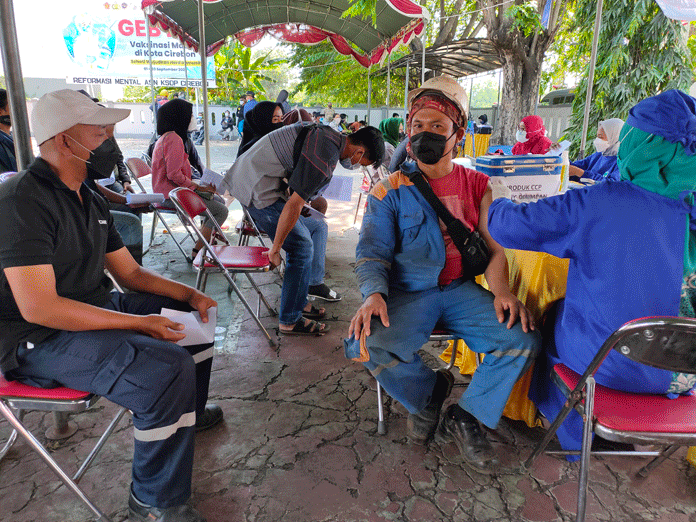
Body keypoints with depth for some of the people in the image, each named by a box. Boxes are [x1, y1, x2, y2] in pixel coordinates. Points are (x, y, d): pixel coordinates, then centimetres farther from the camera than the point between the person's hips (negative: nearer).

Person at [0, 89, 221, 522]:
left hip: (96, 308, 10)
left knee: (196, 315, 15)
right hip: (39, 340, -10)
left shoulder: (90, 201, 10)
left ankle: (188, 414, 37)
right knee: (168, 368, -30)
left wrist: (189, 294, 0)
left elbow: (129, 272, 14)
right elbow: (38, 307, -27)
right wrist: (138, 323, -26)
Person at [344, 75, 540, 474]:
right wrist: (374, 295, -23)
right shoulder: (390, 191, 5)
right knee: (368, 345, -29)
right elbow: (373, 252, -1)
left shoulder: (477, 185, 12)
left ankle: (467, 417, 4)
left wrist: (502, 290, -14)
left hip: (461, 290, 2)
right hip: (407, 293, -2)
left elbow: (494, 247, 7)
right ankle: (428, 393, 5)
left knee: (523, 338, -21)